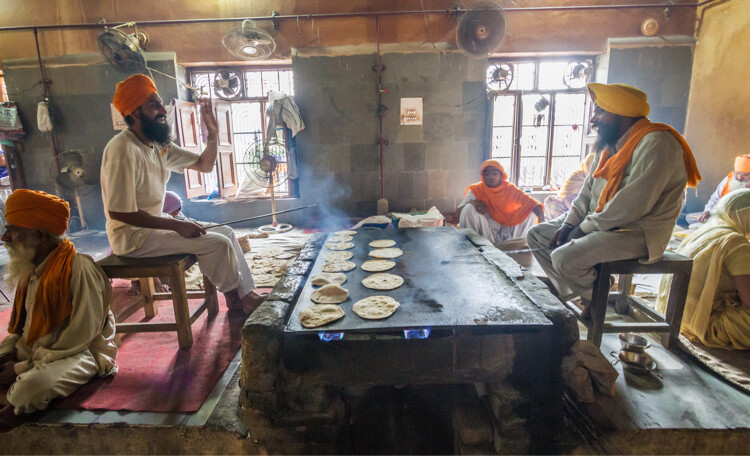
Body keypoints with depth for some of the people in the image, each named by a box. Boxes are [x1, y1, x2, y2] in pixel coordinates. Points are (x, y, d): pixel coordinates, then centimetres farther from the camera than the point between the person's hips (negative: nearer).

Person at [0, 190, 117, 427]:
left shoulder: (78, 270, -20)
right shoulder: (29, 269, 7)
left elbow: (80, 336, -20)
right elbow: (20, 323, 18)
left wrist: (24, 367, -16)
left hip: (78, 354, -8)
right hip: (30, 350, 8)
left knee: (33, 384, -33)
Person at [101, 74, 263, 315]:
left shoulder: (159, 145, 6)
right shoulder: (123, 150, -22)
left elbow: (204, 165, 11)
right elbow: (119, 212, -26)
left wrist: (212, 135, -6)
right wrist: (177, 225, -24)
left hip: (155, 223, 10)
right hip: (132, 236, -10)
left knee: (226, 232, 5)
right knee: (217, 243, -18)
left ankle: (246, 294, 8)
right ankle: (234, 299, 4)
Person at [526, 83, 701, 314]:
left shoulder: (655, 143, -19)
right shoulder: (611, 144, 11)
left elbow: (633, 205, -27)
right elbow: (590, 188, 13)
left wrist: (586, 227, -18)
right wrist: (569, 223, 0)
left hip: (636, 232, -9)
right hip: (599, 223, 10)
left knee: (564, 258, -29)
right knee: (536, 235, 3)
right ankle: (569, 294, 7)